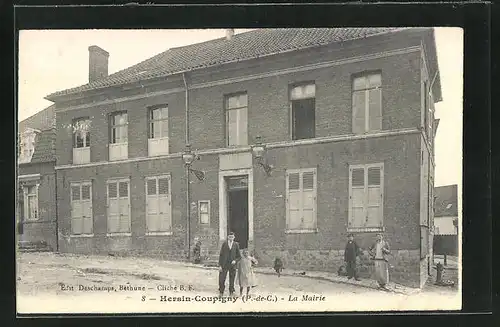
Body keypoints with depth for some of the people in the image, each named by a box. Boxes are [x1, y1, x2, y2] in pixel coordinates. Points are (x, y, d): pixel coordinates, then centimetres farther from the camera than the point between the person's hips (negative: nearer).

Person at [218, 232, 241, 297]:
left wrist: (235, 260, -10)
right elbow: (221, 255, 2)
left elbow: (239, 256, 10)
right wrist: (220, 265, -4)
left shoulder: (236, 244, 5)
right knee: (221, 280, -4)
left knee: (232, 281, 4)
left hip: (232, 265, 0)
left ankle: (231, 293, 16)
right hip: (224, 265, 0)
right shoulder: (224, 244, 3)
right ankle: (221, 292, 11)